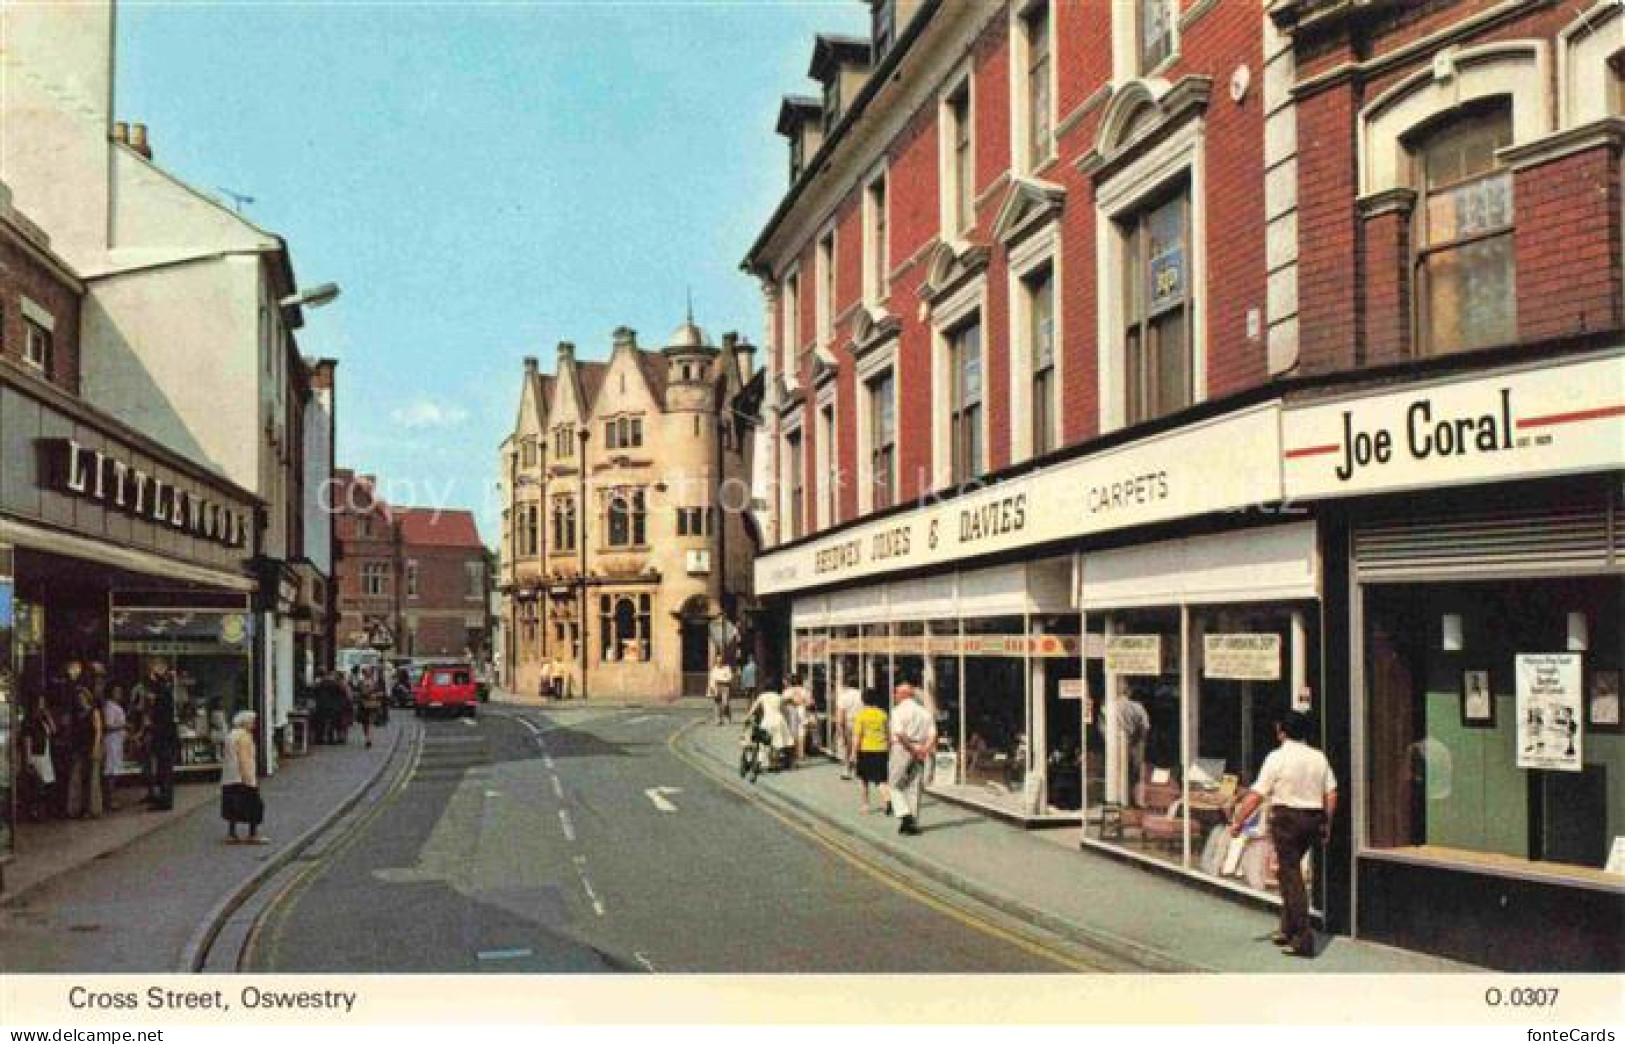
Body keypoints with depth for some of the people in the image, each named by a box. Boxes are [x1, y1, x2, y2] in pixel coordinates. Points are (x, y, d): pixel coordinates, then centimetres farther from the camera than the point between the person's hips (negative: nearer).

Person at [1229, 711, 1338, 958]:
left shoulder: (1278, 757, -8)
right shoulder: (1319, 757, 7)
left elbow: (1256, 795, -11)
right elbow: (1331, 794, 6)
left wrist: (1238, 822, -6)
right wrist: (1326, 824, 16)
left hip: (1286, 817, -6)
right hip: (1314, 817, 6)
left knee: (1291, 874, -3)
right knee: (1289, 871, 20)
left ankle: (1304, 938, -9)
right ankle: (1288, 930, 25)